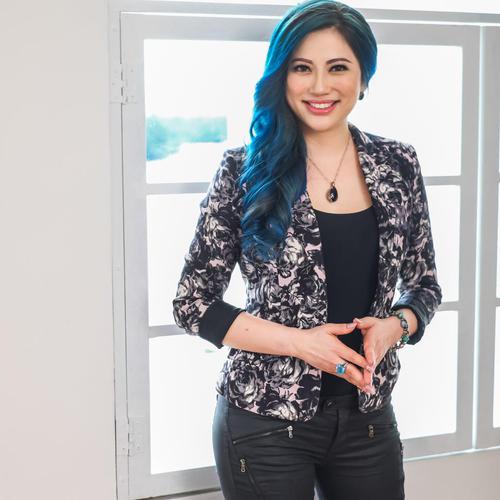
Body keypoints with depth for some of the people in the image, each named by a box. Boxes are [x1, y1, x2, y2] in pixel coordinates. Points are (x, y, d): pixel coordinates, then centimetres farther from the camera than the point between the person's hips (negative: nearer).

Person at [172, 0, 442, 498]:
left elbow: (424, 284, 9)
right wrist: (300, 342, -16)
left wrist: (395, 327, -12)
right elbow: (193, 303, -6)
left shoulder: (398, 164, 0)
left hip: (368, 416, 3)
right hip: (266, 421, -3)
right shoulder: (245, 171, -8)